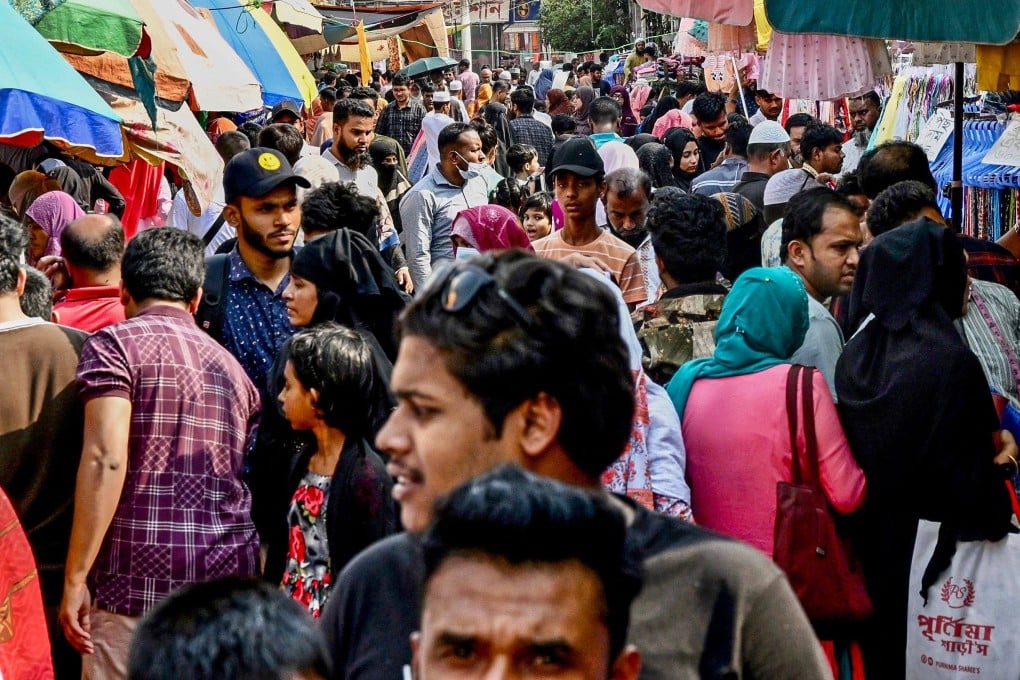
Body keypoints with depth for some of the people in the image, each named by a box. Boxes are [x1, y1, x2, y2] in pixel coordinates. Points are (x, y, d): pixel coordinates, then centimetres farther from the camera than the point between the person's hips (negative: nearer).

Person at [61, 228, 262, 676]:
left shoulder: (114, 345, -1)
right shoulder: (231, 366, 19)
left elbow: (106, 458, -13)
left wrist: (75, 579, -12)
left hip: (140, 583, -6)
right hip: (230, 580, 6)